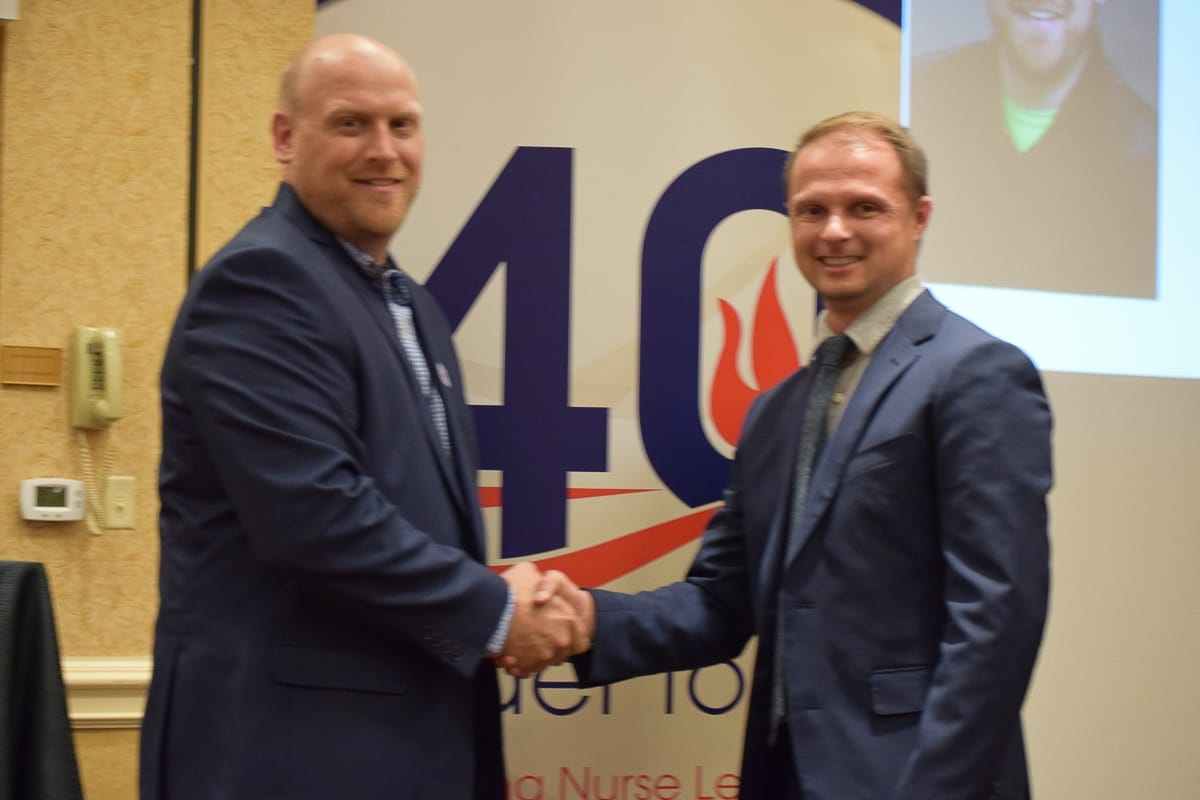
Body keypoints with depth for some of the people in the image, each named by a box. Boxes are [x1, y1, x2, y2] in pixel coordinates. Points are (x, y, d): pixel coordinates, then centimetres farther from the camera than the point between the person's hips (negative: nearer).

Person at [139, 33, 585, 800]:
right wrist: (493, 614, -14)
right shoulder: (259, 280, -14)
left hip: (414, 726, 9)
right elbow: (314, 512, -24)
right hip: (293, 738, -9)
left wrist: (506, 594, -1)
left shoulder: (412, 304, 15)